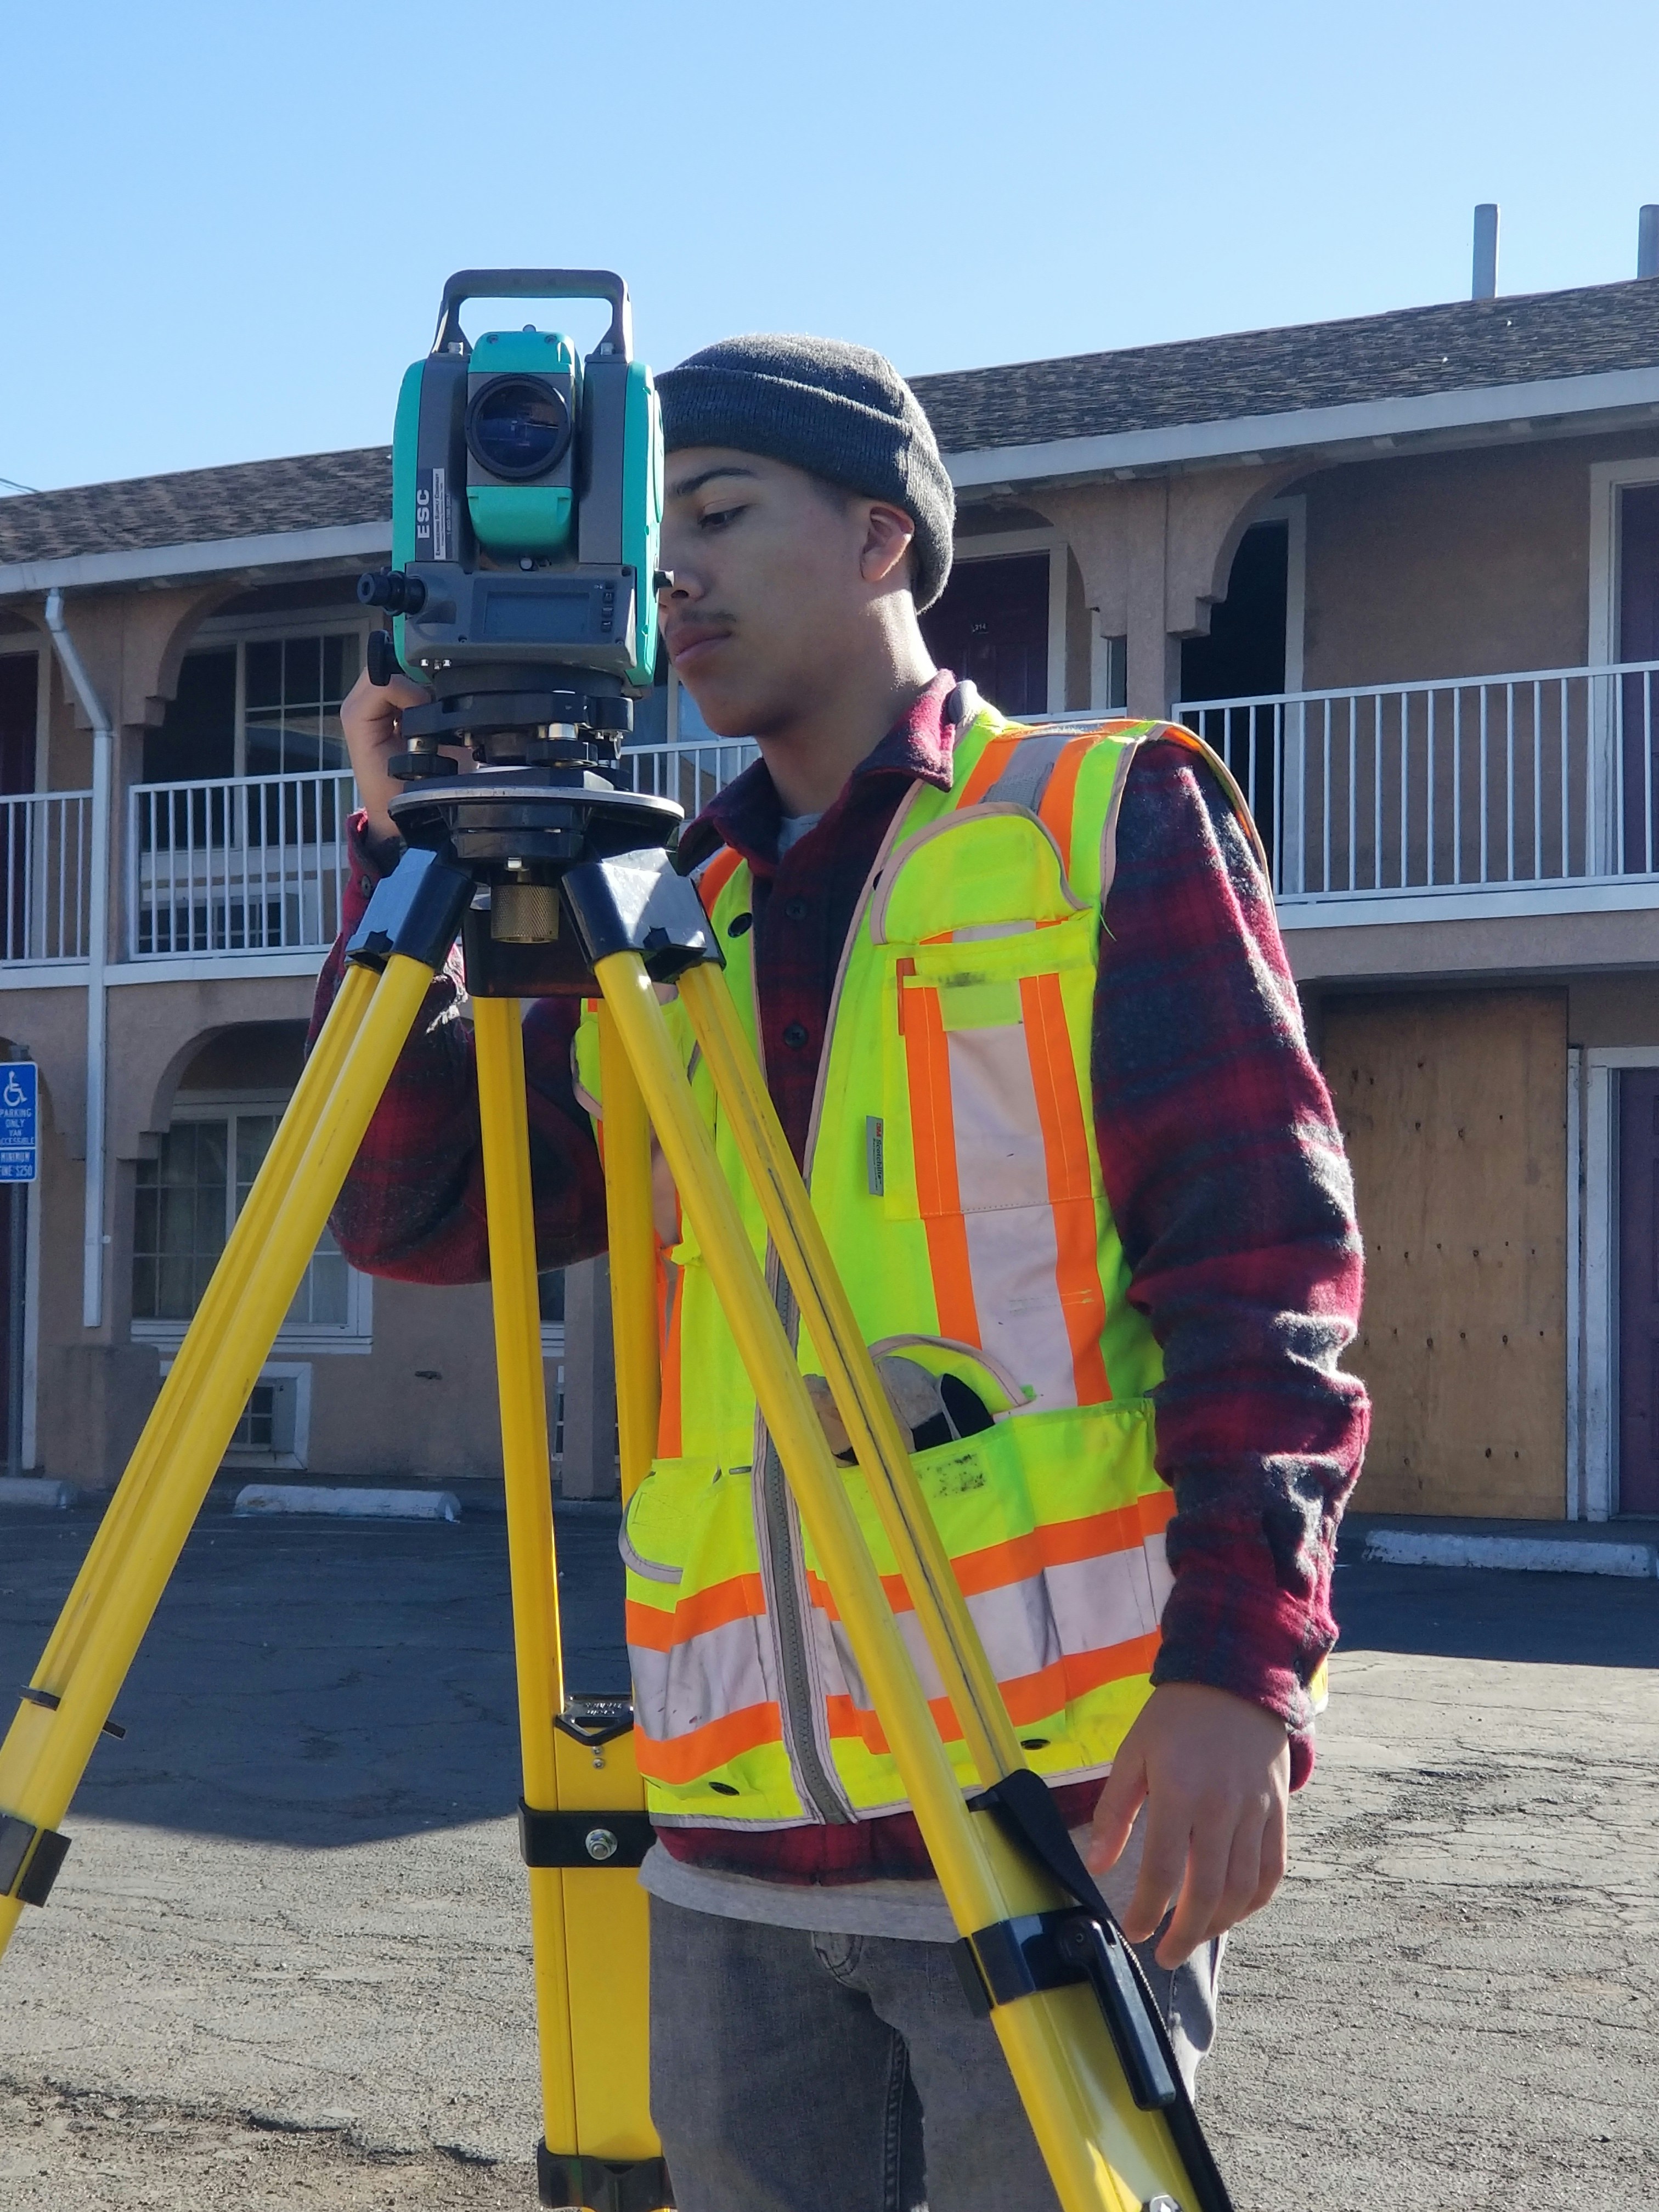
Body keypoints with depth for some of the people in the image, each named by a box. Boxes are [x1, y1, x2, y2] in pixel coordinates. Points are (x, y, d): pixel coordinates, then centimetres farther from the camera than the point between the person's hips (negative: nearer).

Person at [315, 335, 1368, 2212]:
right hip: (739, 1832, 5)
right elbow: (408, 1210, 11)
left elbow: (1265, 1255, -6)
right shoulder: (671, 923, 17)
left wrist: (1238, 1658, -17)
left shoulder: (1108, 825, 2)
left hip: (1057, 1796, -5)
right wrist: (405, 850, 2)